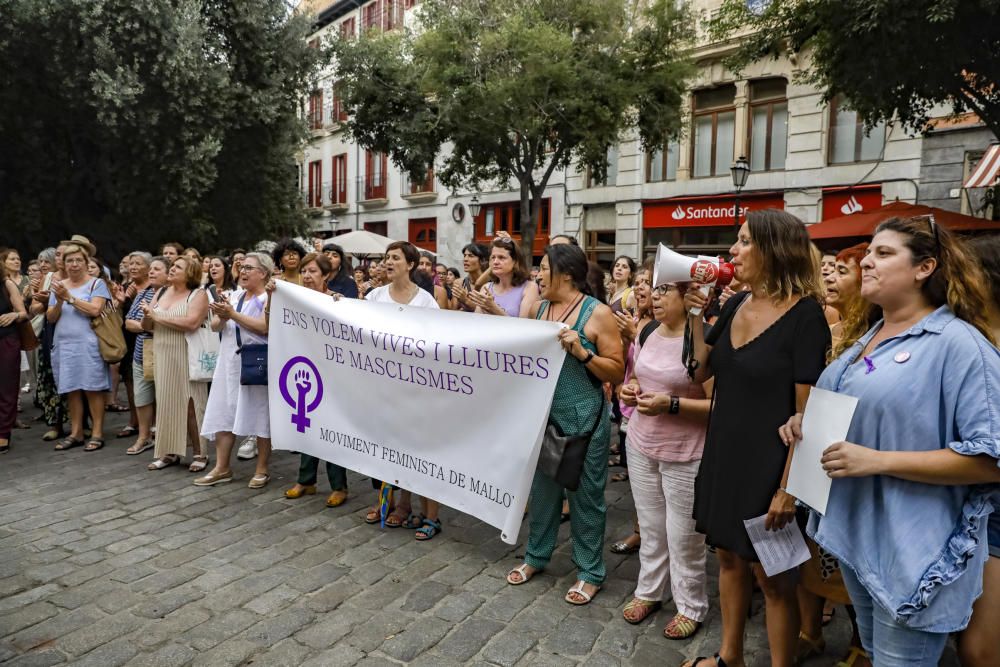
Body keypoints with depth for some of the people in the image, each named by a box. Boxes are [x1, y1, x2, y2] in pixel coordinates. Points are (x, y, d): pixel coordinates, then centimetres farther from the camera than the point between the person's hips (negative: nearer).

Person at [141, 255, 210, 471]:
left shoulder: (198, 294, -6)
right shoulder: (161, 293, 13)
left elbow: (191, 323, -21)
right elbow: (147, 326, 14)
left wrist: (158, 316, -14)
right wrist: (147, 316, -9)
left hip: (186, 358, -6)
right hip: (163, 358, 6)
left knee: (190, 404, -3)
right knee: (166, 403, 9)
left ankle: (200, 453, 5)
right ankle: (170, 452, 19)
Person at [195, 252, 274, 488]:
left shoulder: (269, 298, -6)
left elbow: (264, 328, -21)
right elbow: (215, 326, 9)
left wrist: (233, 315, -20)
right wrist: (223, 318, -12)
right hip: (230, 362, 7)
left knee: (260, 416, 0)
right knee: (223, 413, 6)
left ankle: (262, 470, 9)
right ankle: (222, 468, 16)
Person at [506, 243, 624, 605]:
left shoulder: (598, 313, -10)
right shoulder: (537, 308, 6)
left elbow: (617, 372, -10)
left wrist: (582, 352, -22)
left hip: (583, 419, -5)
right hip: (542, 415, 6)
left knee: (585, 494, 7)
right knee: (542, 487, 18)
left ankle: (590, 572, 24)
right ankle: (536, 556, 37)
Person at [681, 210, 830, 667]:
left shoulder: (805, 315, -15)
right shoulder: (736, 305, 5)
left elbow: (805, 411, -17)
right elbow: (701, 371, 9)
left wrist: (788, 486, -17)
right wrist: (696, 315, 0)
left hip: (768, 464, -7)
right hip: (724, 454, 7)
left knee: (771, 575, 9)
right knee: (729, 557, 19)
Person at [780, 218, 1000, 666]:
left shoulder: (959, 342, -17)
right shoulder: (870, 339, 9)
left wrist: (878, 461, -26)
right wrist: (806, 423, 2)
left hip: (914, 550, -8)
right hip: (855, 532, 8)